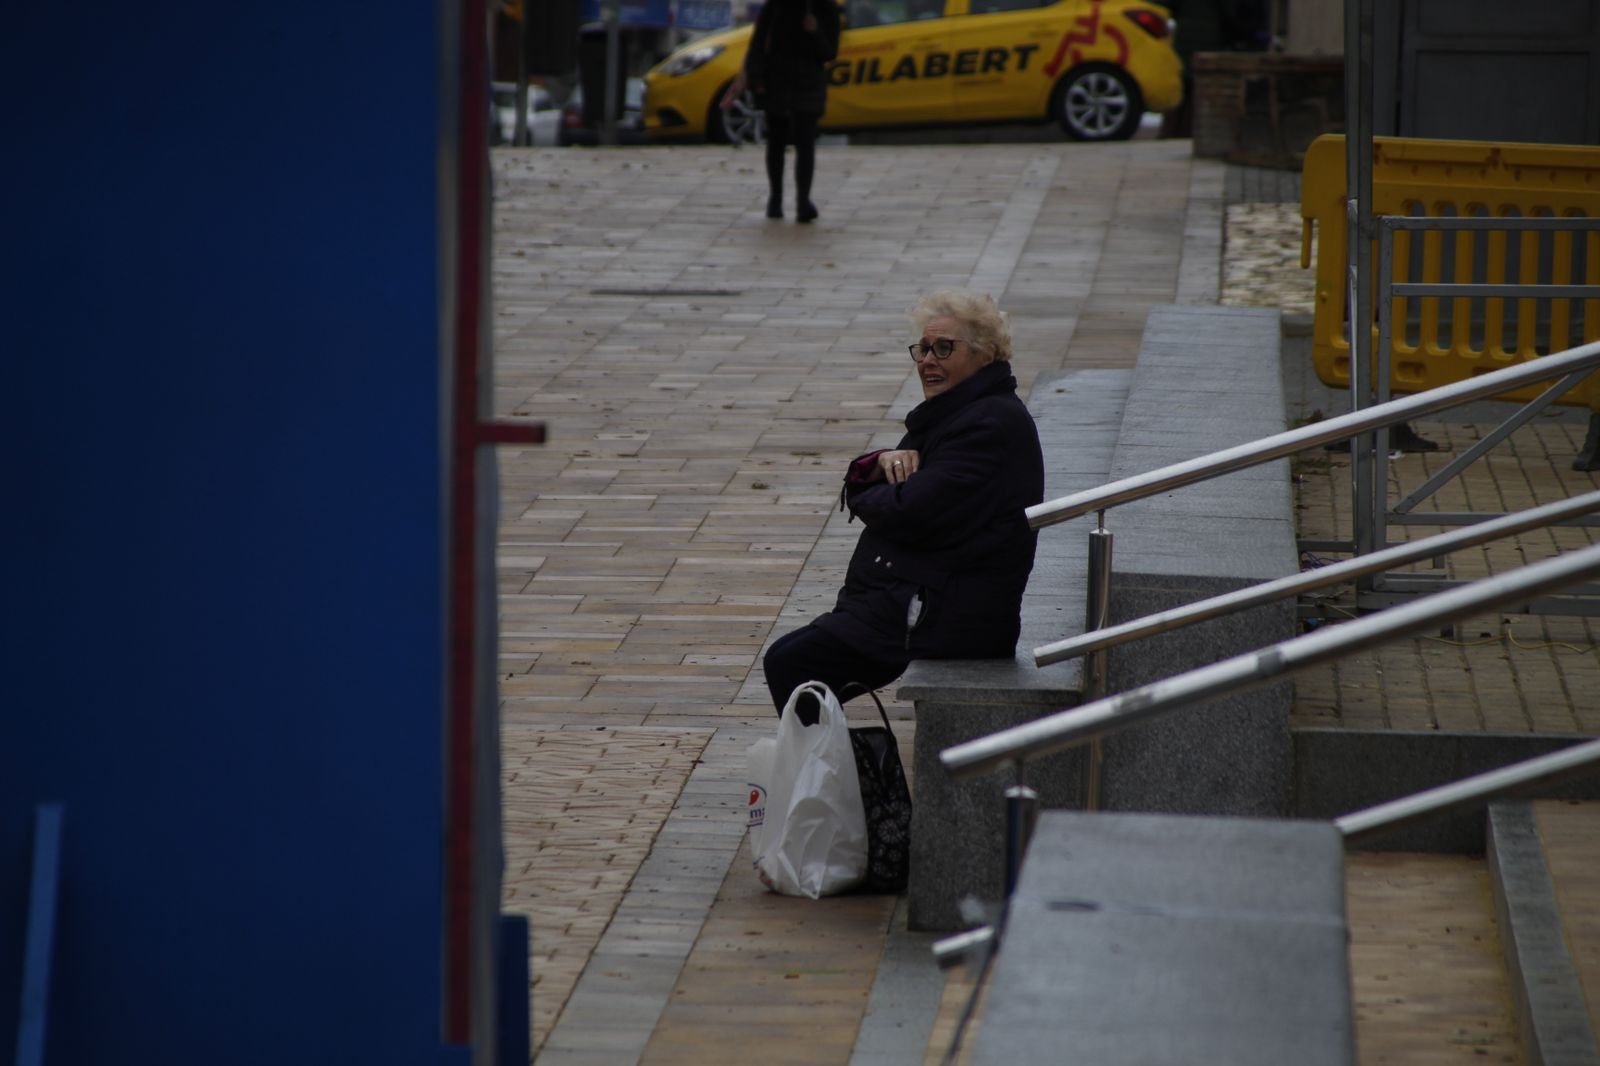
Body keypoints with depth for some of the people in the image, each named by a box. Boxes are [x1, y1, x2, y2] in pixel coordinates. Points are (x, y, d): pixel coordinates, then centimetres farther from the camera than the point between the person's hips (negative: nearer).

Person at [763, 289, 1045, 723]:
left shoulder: (993, 424, -14)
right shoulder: (955, 413, 19)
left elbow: (914, 513, -22)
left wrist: (863, 497, 0)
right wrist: (884, 462, -5)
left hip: (949, 617, -11)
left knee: (790, 662, -17)